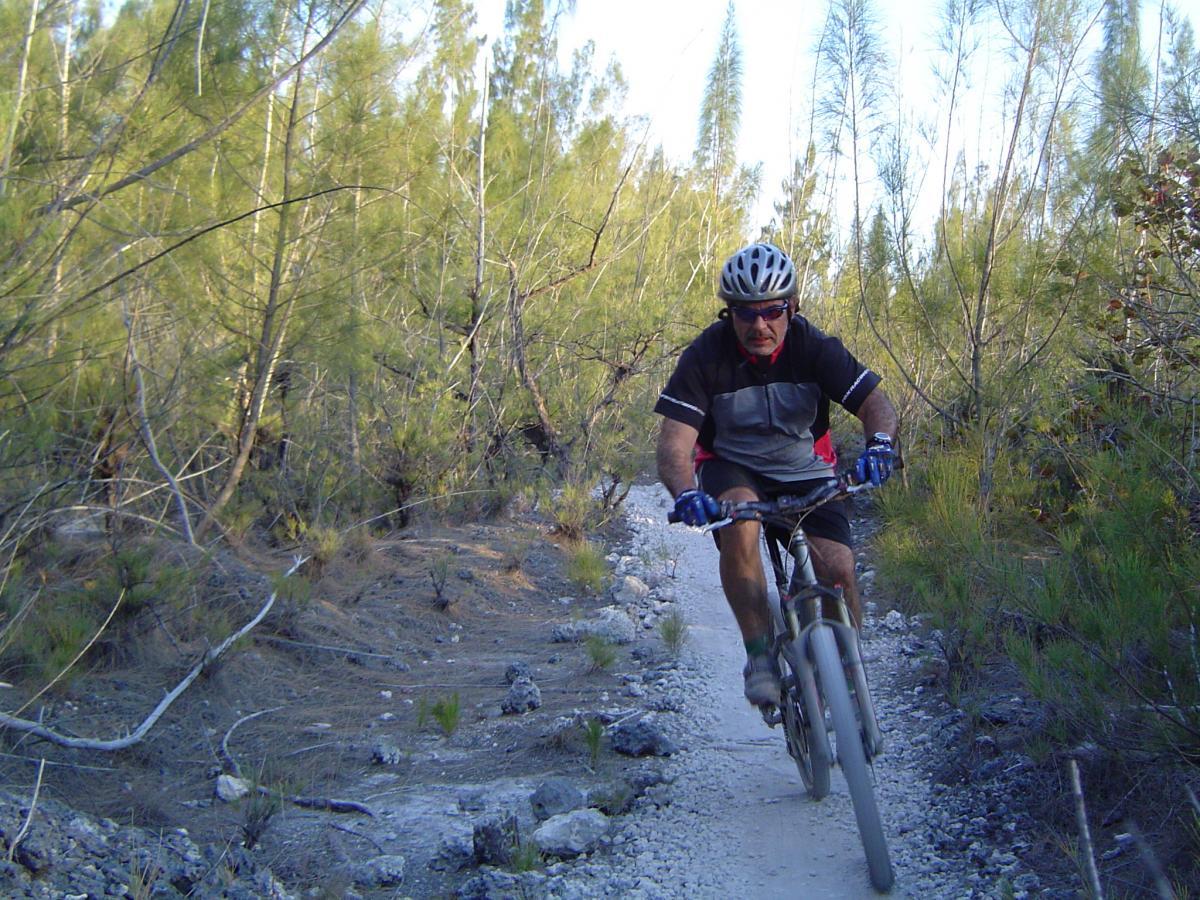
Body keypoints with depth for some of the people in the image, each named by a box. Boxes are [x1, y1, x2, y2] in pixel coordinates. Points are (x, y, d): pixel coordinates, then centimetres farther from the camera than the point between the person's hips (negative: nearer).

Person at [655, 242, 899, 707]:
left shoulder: (814, 347, -17)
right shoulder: (705, 356, -20)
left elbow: (876, 402, -20)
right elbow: (673, 445, -25)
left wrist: (879, 444, -44)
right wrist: (685, 494, -47)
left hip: (806, 469, 1)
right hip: (732, 468, -1)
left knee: (839, 569, -20)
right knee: (739, 524, -36)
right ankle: (759, 656, -22)